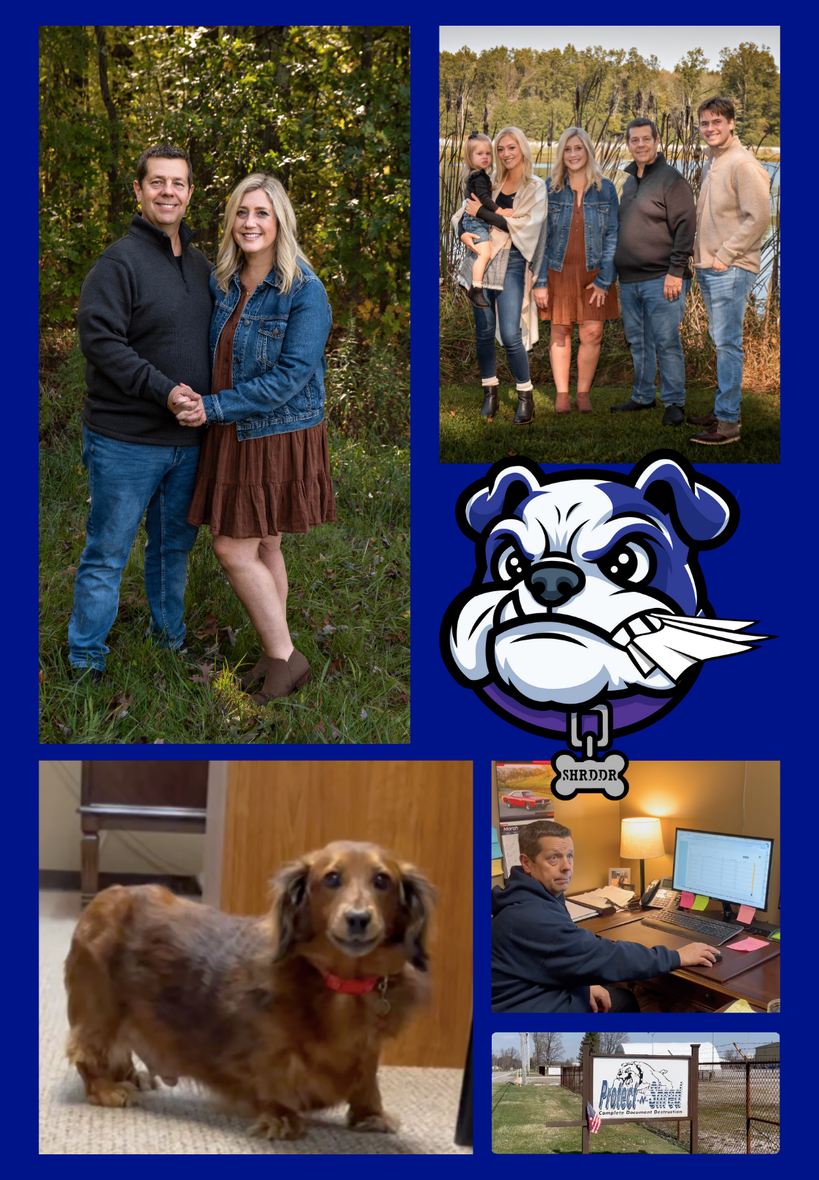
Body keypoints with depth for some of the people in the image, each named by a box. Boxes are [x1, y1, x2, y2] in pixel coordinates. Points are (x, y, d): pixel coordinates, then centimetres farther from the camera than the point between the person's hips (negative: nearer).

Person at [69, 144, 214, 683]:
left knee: (175, 546, 20)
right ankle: (86, 658, 13)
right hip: (126, 441, -7)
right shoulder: (118, 262, -13)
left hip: (187, 437, 7)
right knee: (107, 553, 2)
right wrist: (163, 390, -24)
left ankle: (170, 634, 36)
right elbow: (101, 340, -20)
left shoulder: (201, 265, 11)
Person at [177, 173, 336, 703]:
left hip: (279, 436, -7)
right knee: (263, 547, 13)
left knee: (234, 549, -6)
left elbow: (291, 376, -22)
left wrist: (214, 408, -21)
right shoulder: (222, 283, 4)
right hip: (235, 436, 7)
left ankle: (286, 658, 7)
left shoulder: (304, 291, -17)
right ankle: (275, 656, 24)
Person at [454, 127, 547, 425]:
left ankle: (525, 397, 1)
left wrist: (481, 213, -10)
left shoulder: (535, 187, 0)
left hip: (511, 265, -4)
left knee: (510, 335, -12)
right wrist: (463, 232, -9)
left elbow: (521, 225, -11)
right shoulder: (491, 183, 12)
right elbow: (462, 213, 13)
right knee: (484, 331, 6)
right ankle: (489, 392, 18)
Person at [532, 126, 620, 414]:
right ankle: (562, 394, 14)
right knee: (560, 332, 4)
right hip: (559, 271, 0)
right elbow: (540, 236, 1)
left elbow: (612, 236, 1)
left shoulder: (605, 189, 0)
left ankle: (583, 393, 13)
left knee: (592, 334, -1)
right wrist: (540, 281, -6)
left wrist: (604, 280, -6)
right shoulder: (550, 189, 0)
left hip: (593, 272, 0)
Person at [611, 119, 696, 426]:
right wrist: (616, 269, 19)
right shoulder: (629, 182, 17)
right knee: (638, 341, 14)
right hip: (629, 280, 8)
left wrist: (676, 271, -18)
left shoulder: (671, 179, -7)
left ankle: (674, 403, 0)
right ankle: (643, 396, 24)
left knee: (666, 342, -6)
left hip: (661, 279, -8)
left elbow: (684, 228, -13)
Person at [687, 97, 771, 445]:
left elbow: (758, 217, -19)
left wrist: (725, 255, -17)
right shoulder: (710, 163, 16)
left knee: (727, 343, -9)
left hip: (731, 270, -9)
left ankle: (728, 422, -9)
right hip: (707, 269, 9)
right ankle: (724, 410, 21)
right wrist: (701, 253, 14)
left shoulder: (743, 164, -13)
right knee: (721, 342, 14)